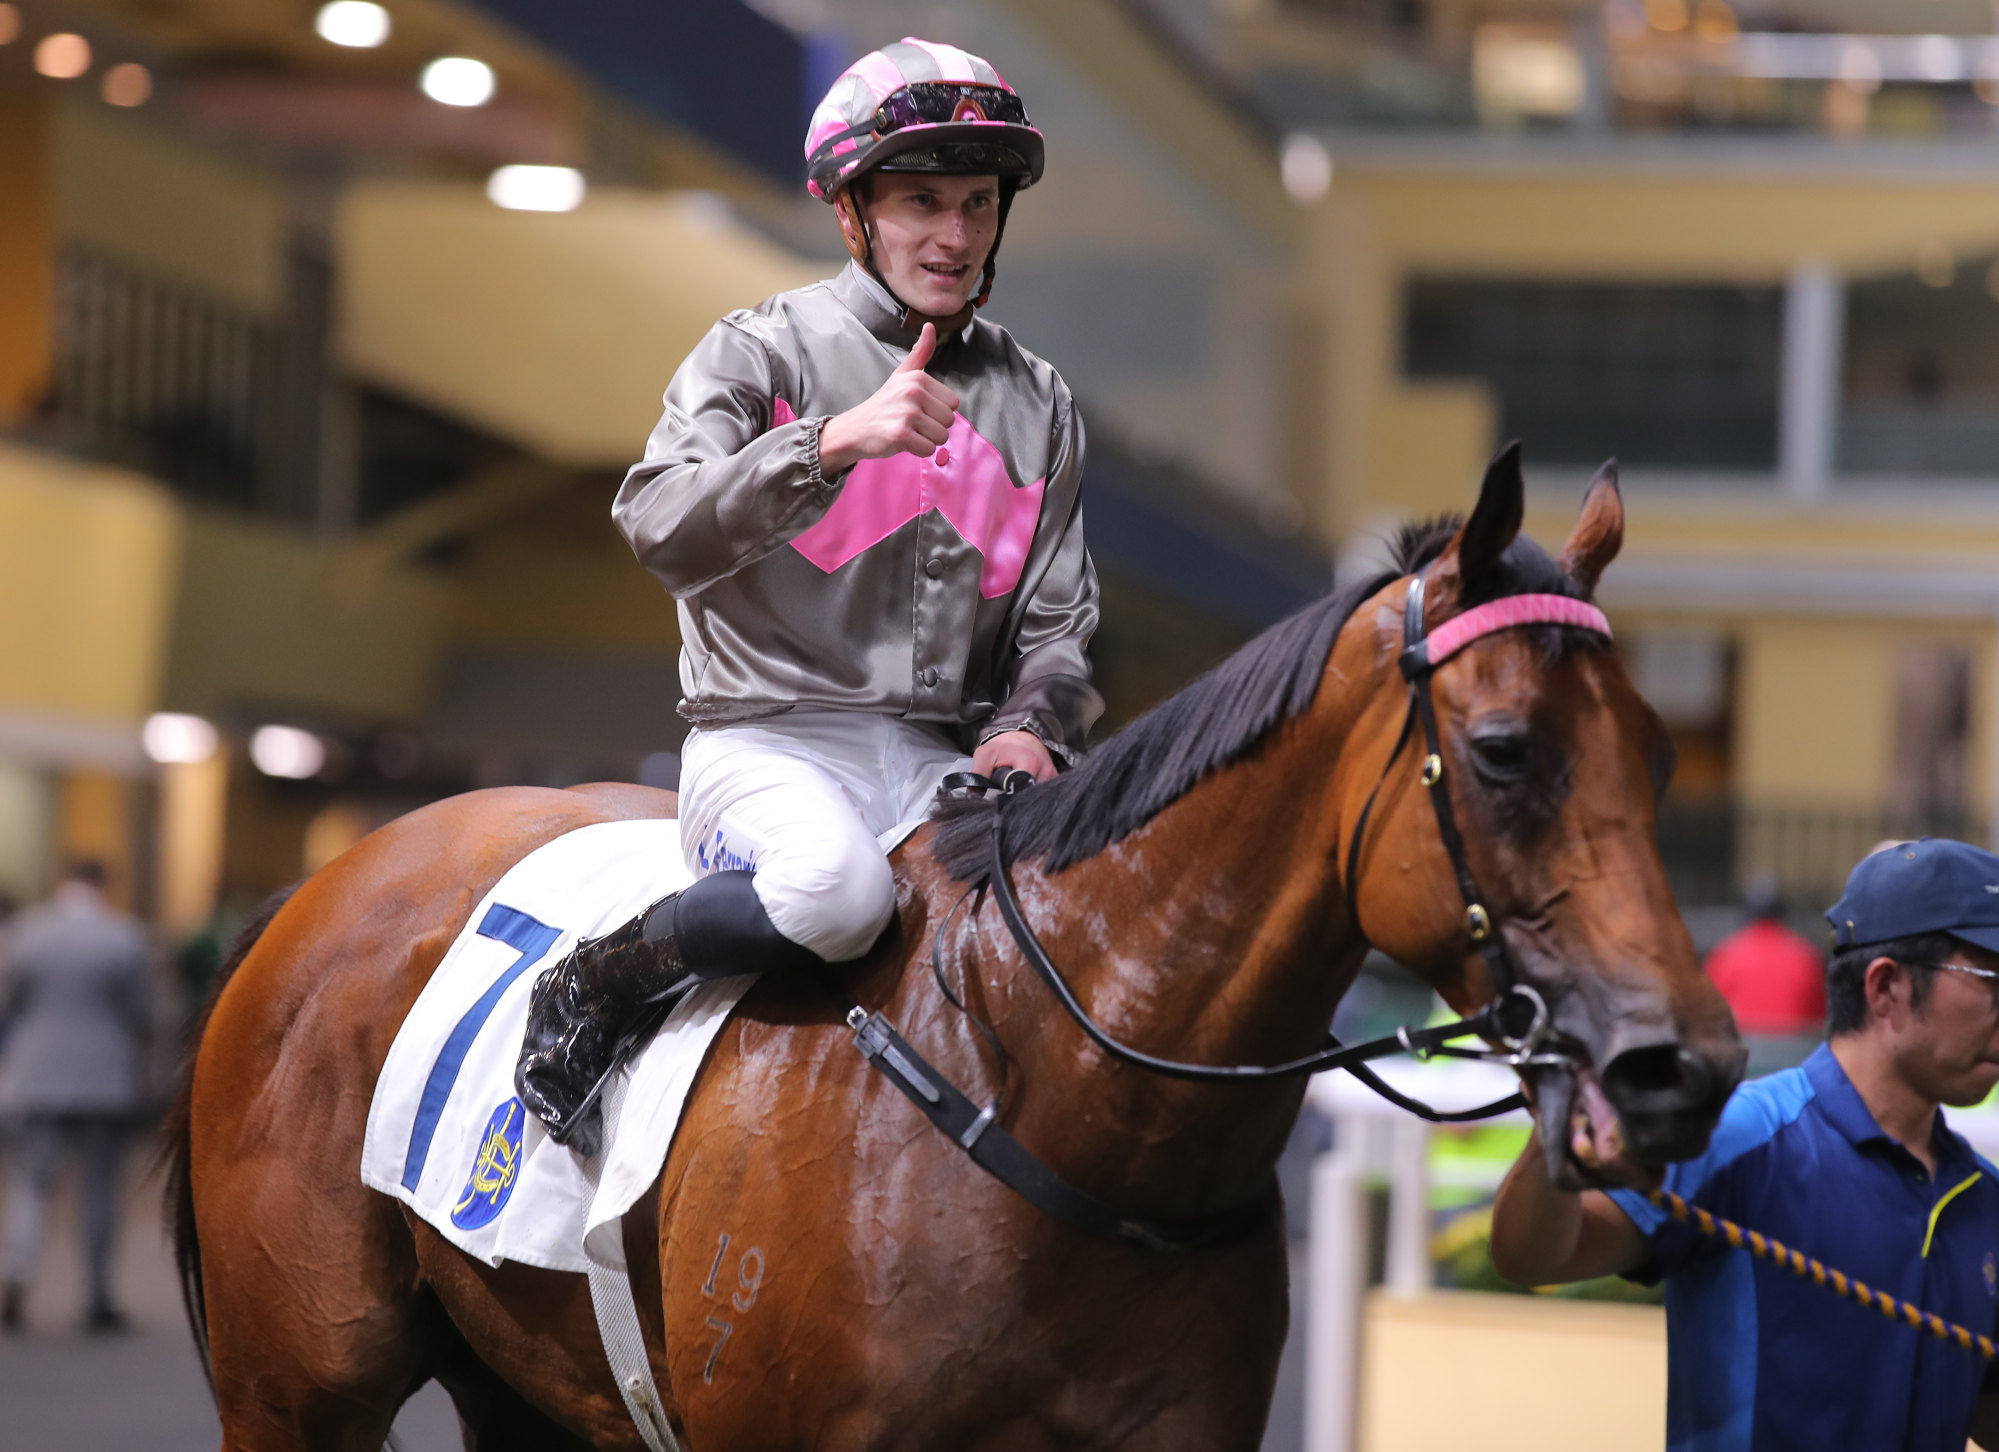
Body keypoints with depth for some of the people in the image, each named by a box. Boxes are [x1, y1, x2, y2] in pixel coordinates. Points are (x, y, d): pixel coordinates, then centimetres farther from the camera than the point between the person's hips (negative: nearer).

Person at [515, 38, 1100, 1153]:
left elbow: (1058, 623, 17)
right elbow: (661, 528, -14)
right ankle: (592, 986, -14)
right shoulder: (763, 351, 2)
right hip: (768, 736, -4)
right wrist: (835, 440, -25)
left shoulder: (1038, 404, 16)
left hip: (939, 761, 4)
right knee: (837, 888, -38)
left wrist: (1030, 730, -6)